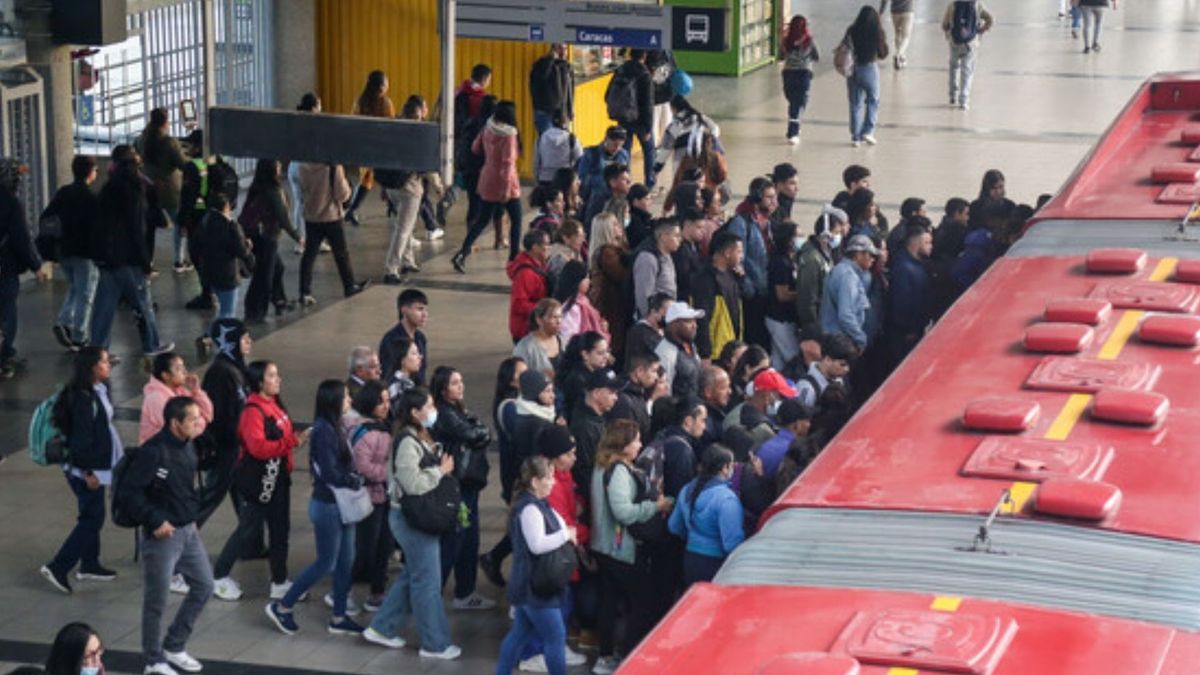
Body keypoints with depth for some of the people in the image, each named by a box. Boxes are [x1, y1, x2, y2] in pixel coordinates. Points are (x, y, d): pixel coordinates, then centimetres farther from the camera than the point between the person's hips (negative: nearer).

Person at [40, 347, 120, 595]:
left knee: (92, 517, 18)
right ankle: (57, 567, -2)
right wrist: (88, 472, -20)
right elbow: (81, 437, -23)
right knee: (91, 519, -5)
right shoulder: (83, 398, -23)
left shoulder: (99, 390, 7)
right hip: (85, 469, -10)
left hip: (96, 465, 10)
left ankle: (89, 565, 29)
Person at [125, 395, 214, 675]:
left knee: (203, 586, 14)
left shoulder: (187, 447, 4)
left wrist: (194, 512, 10)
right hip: (162, 535, -8)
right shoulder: (153, 452, -22)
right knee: (157, 602, 4)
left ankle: (174, 647, 30)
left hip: (188, 531, 8)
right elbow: (130, 491, -25)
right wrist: (155, 521, -21)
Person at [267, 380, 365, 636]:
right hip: (327, 506, -9)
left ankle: (339, 618, 21)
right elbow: (330, 474, -22)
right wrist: (356, 481, -11)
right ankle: (282, 607, 10)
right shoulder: (323, 431, -20)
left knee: (345, 562, 12)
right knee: (326, 563, 0)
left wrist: (353, 480, -8)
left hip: (341, 504, 9)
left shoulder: (332, 428, 8)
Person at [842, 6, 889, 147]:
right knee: (873, 101, 16)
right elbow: (883, 54, -3)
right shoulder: (877, 33, -8)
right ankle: (868, 131, 5)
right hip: (870, 69, -2)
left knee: (855, 104, 9)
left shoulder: (852, 32, -5)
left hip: (853, 70, 2)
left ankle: (855, 137, 11)